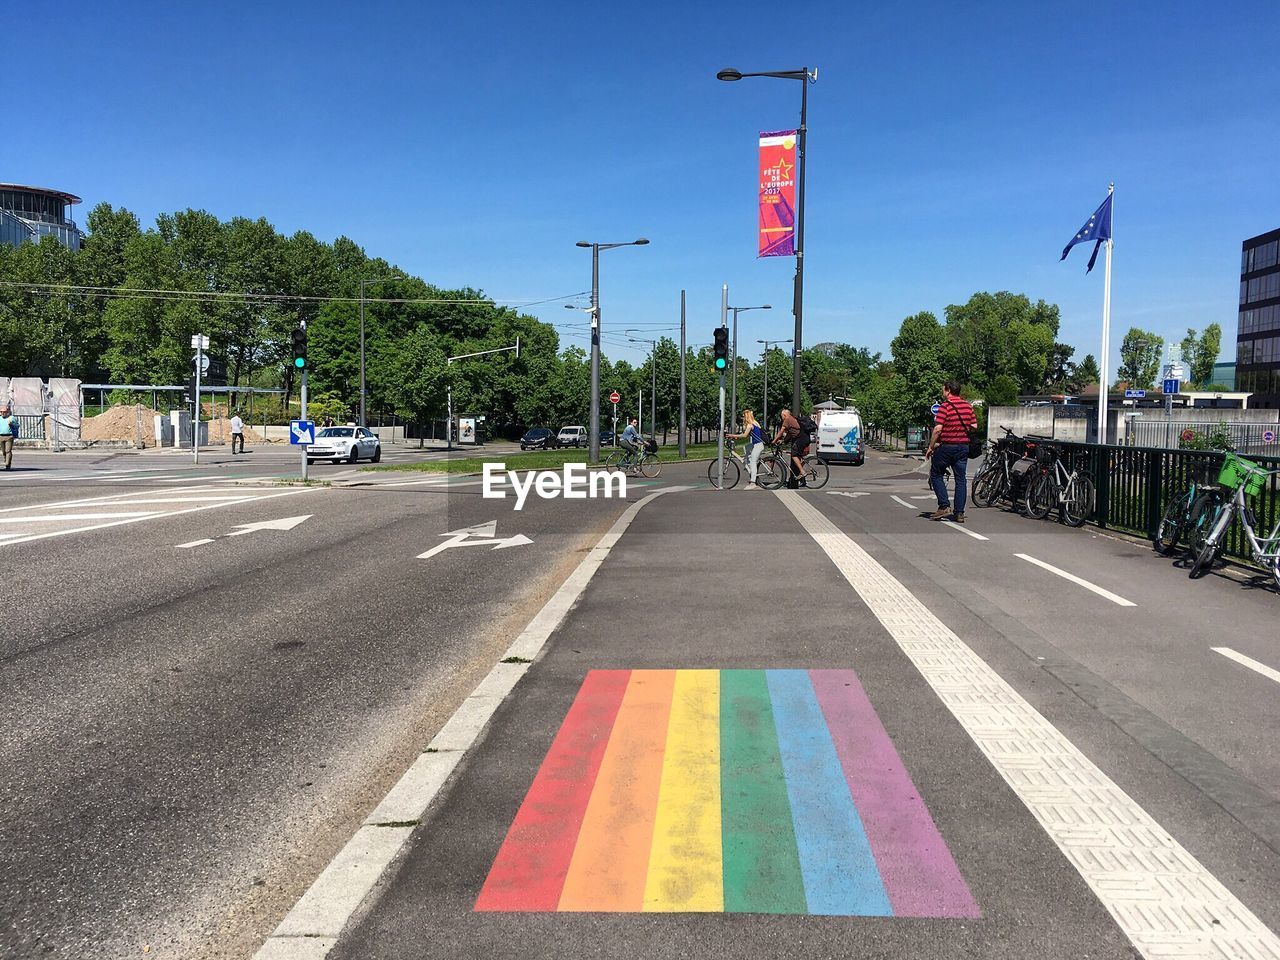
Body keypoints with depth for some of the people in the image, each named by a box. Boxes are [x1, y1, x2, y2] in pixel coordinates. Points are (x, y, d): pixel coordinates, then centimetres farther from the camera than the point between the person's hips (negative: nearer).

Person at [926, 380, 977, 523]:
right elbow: (974, 426, 9)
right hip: (964, 446, 6)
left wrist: (930, 447, -10)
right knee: (960, 479, 7)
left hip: (947, 446, -6)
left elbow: (938, 429, -17)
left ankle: (944, 506, -2)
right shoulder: (968, 406, 7)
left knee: (936, 475, 9)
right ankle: (959, 513, 6)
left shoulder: (945, 406, -12)